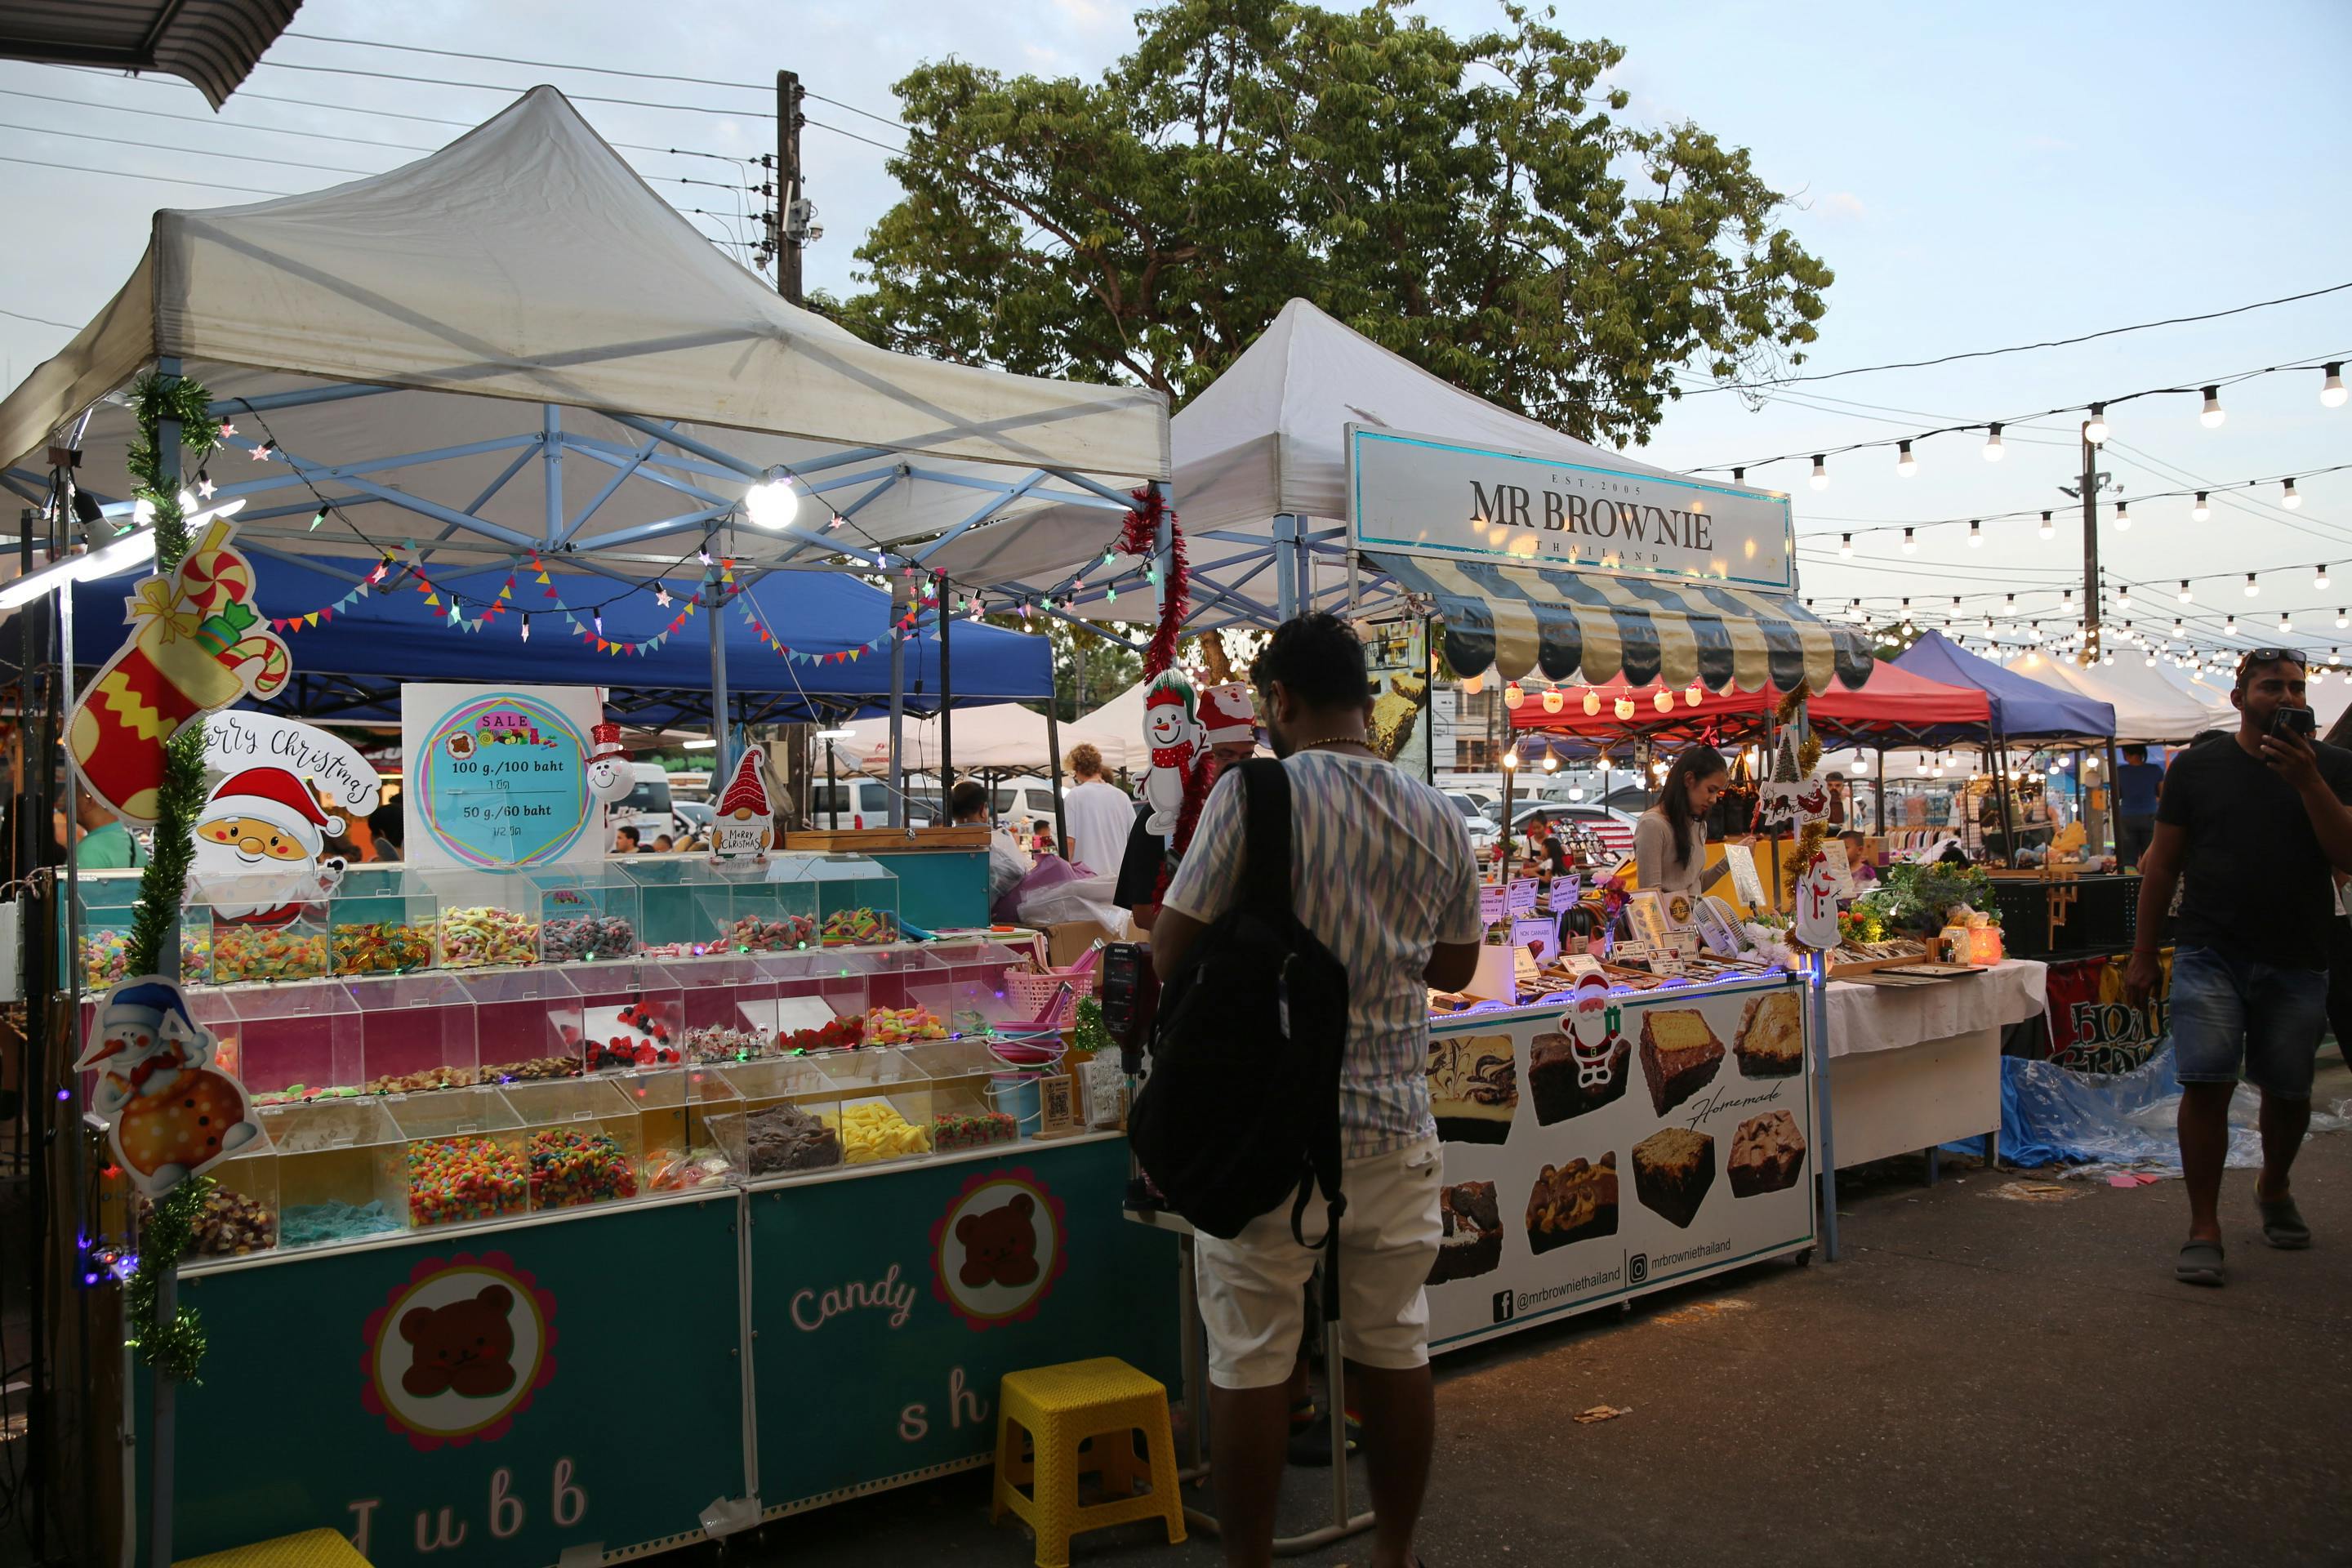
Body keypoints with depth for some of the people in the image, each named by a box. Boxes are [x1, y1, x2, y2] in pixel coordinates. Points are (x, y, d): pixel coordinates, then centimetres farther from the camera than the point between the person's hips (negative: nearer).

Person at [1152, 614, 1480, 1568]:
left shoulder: (1256, 794, -12)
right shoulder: (1438, 819, 3)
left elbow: (1170, 956, -11)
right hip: (1394, 1126, 5)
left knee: (1250, 1361, 7)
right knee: (1395, 1349, 15)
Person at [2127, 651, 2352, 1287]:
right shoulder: (2197, 767, 5)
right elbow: (2163, 863, 7)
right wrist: (2143, 956, 5)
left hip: (2296, 960, 2)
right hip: (2210, 954, -1)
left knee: (2288, 1091, 12)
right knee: (2207, 1084, -10)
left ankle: (2273, 1189, 40)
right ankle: (2203, 1229, -3)